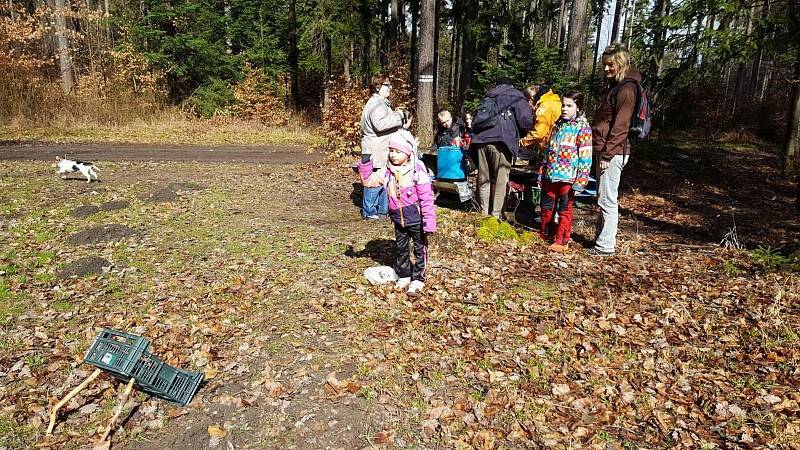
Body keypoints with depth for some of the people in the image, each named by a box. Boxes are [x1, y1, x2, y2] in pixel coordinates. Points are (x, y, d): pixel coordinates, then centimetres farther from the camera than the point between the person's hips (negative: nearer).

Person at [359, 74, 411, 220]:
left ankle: (382, 210, 25)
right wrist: (398, 116, -24)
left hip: (382, 151, 11)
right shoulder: (376, 104, -16)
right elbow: (380, 124, -31)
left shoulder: (382, 103, 20)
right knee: (375, 181, -4)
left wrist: (403, 125, 18)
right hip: (375, 152, -11)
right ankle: (369, 211, 7)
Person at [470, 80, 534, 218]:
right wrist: (518, 134, 14)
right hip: (500, 140, -5)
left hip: (480, 140, 5)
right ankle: (495, 215, 0)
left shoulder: (488, 97, 27)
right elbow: (526, 120, -2)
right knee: (501, 180, 1)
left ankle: (484, 212, 16)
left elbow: (474, 123, 24)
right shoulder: (516, 96, 10)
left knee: (483, 179, 12)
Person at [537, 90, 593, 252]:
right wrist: (543, 171, 18)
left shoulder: (583, 127, -6)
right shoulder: (558, 124, 15)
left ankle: (561, 241, 10)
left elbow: (586, 156, -11)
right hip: (550, 175, 7)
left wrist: (580, 181, -16)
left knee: (565, 210, 2)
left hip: (567, 177, -6)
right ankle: (545, 233, 32)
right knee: (547, 206, 16)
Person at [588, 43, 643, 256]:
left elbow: (620, 126, -18)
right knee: (603, 198, 15)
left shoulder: (626, 89, -12)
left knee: (607, 200, -5)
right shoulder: (613, 85, 19)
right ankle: (601, 237, 25)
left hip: (613, 152, -10)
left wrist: (607, 155, -19)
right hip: (604, 150, 10)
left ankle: (605, 246, 3)